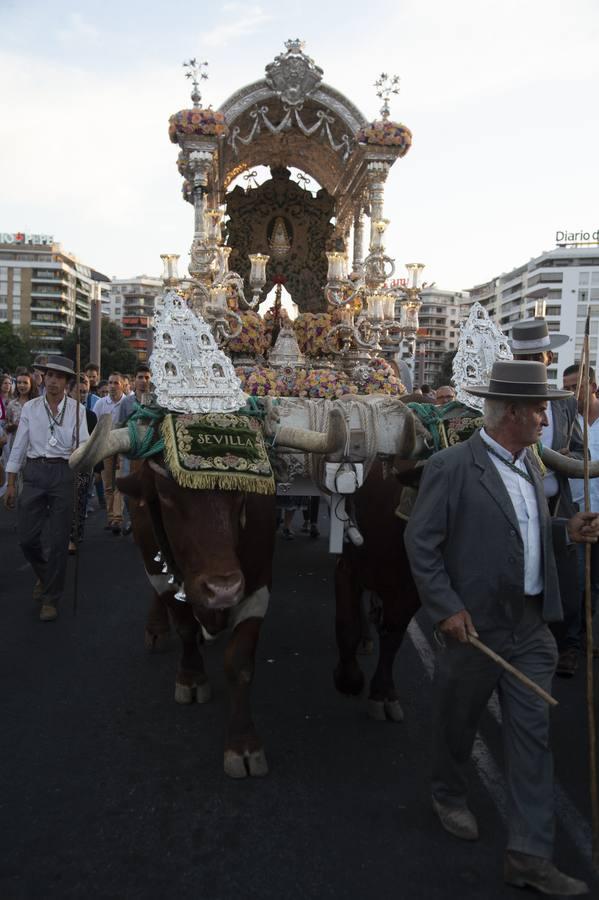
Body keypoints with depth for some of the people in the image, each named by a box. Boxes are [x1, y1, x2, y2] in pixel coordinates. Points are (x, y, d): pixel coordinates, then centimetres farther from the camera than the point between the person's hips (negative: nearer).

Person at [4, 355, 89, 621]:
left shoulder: (77, 409, -1)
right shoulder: (30, 407, 3)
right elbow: (19, 445, 5)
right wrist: (11, 483, 4)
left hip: (63, 472, -1)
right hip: (34, 472, 2)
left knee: (59, 539, 3)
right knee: (26, 536, 4)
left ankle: (50, 598, 18)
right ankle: (44, 574, 36)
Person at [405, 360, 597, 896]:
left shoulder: (529, 463, 7)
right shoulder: (451, 467, -16)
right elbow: (420, 543, -15)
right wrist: (447, 608, -18)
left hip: (531, 627, 6)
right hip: (474, 625, -6)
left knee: (533, 737, 9)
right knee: (457, 723, 16)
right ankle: (449, 797, 45)